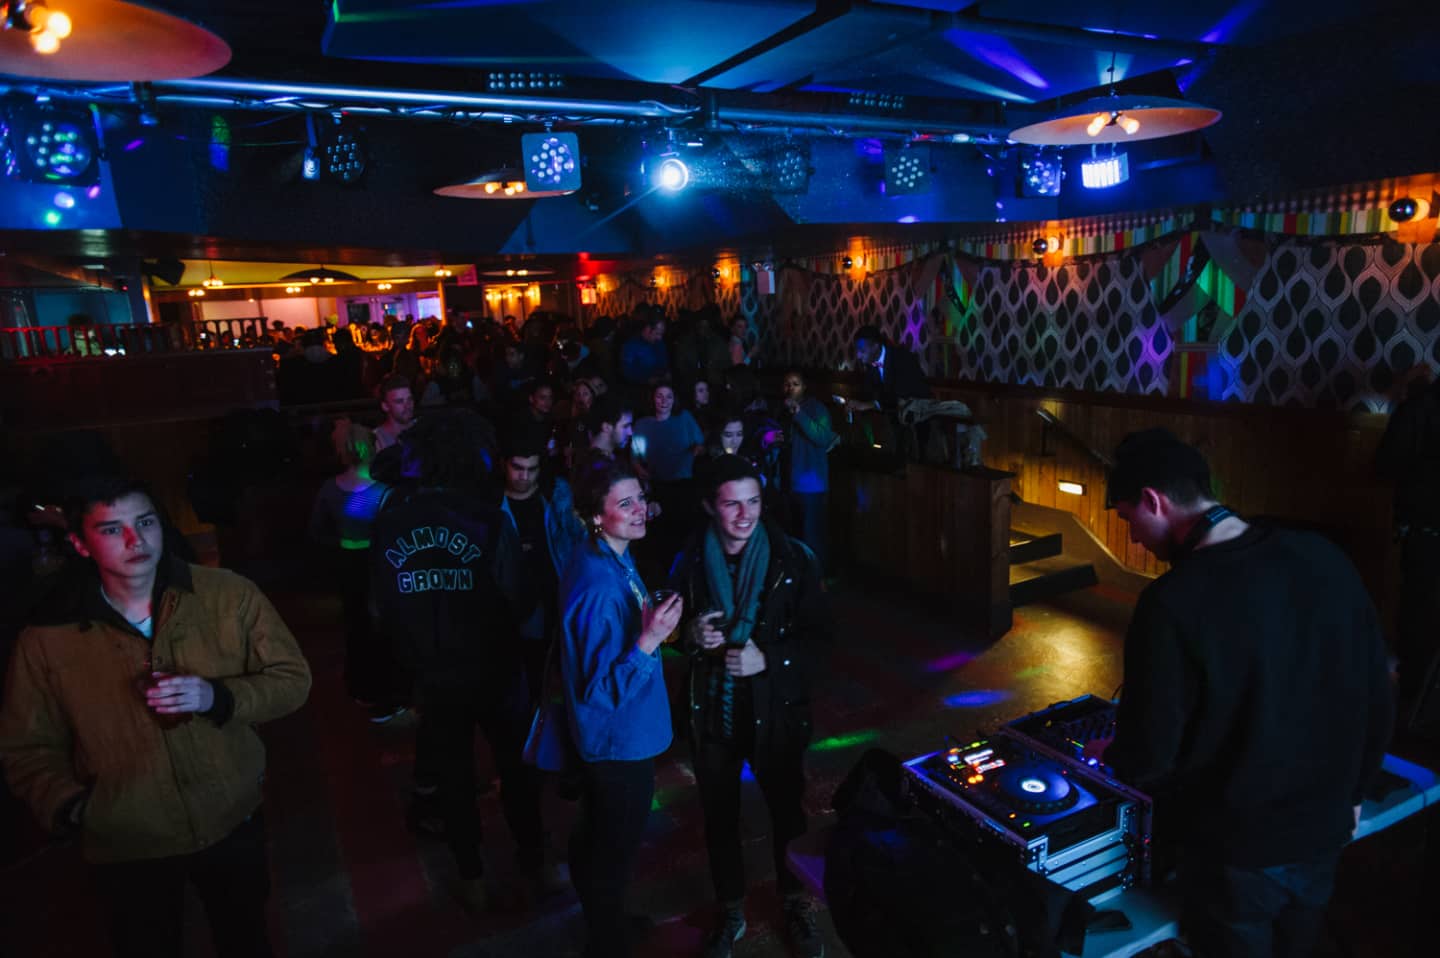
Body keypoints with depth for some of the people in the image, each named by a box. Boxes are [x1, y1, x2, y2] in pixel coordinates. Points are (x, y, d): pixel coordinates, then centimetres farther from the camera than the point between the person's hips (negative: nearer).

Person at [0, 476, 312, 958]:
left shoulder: (229, 594, -14)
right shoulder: (48, 637, -12)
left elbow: (292, 678, -9)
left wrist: (217, 696, -25)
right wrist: (67, 805, -18)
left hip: (232, 823, 0)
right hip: (126, 847, 0)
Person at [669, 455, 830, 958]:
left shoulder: (793, 558, -13)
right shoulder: (690, 560, -7)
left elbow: (818, 636, -9)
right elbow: (672, 628, 6)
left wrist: (768, 660, -23)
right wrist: (691, 635, -16)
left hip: (775, 710, -1)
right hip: (711, 709, 2)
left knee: (788, 812, 16)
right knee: (719, 816, 18)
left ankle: (797, 906, 42)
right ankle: (730, 911, 42)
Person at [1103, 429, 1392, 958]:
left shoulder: (1173, 602, -29)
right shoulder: (1324, 557, -11)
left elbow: (1146, 758, -20)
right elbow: (1376, 696, 1)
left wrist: (1111, 759, 3)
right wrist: (1350, 790, 16)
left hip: (1235, 848, -5)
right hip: (1324, 830, 6)